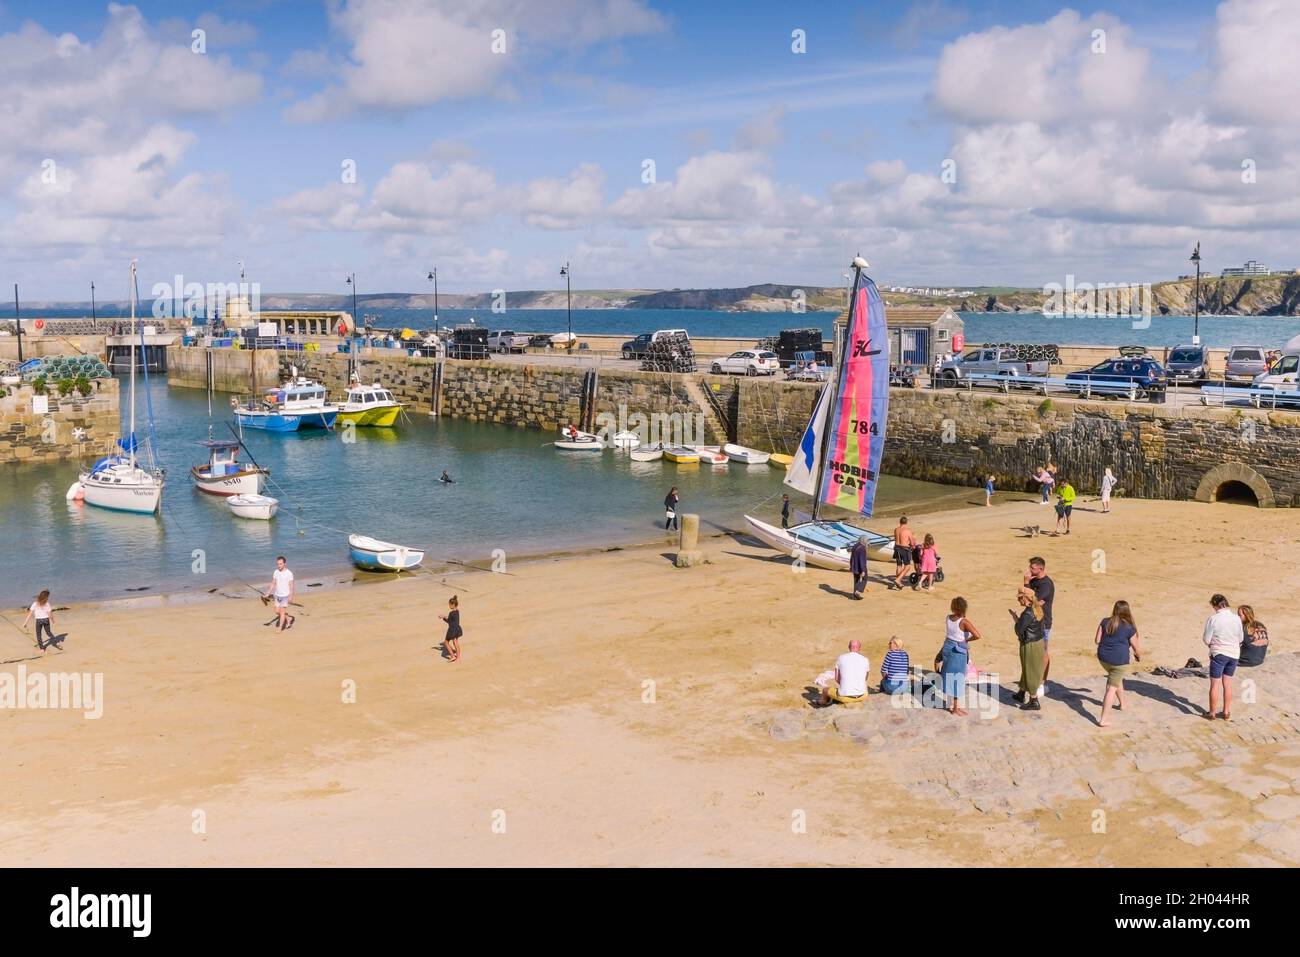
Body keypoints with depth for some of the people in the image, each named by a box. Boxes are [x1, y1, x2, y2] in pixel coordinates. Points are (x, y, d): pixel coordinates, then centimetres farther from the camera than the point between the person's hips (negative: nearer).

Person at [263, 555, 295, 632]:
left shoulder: (289, 573, -16)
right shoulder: (275, 572, 0)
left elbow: (291, 586, -15)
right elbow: (273, 584, 8)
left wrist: (291, 597, -21)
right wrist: (267, 594, 6)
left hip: (285, 596, -6)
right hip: (277, 595, 6)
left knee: (282, 612, -4)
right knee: (277, 611, 11)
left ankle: (280, 628, 6)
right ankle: (289, 618, 33)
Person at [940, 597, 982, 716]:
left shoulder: (948, 618, -4)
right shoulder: (964, 622, -22)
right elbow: (977, 636, -26)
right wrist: (967, 640, -11)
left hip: (947, 647, 7)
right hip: (958, 650, -7)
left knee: (950, 676, 18)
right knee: (957, 678, 3)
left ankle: (954, 704, 31)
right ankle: (955, 708, 10)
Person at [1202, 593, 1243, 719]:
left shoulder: (1212, 619, -16)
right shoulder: (1236, 618, -5)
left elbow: (1206, 640, -11)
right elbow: (1240, 639, 5)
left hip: (1218, 654, -4)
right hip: (1234, 653, 4)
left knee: (1215, 684, 6)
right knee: (1227, 683, 16)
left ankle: (1212, 712, 13)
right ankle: (1226, 712, 22)